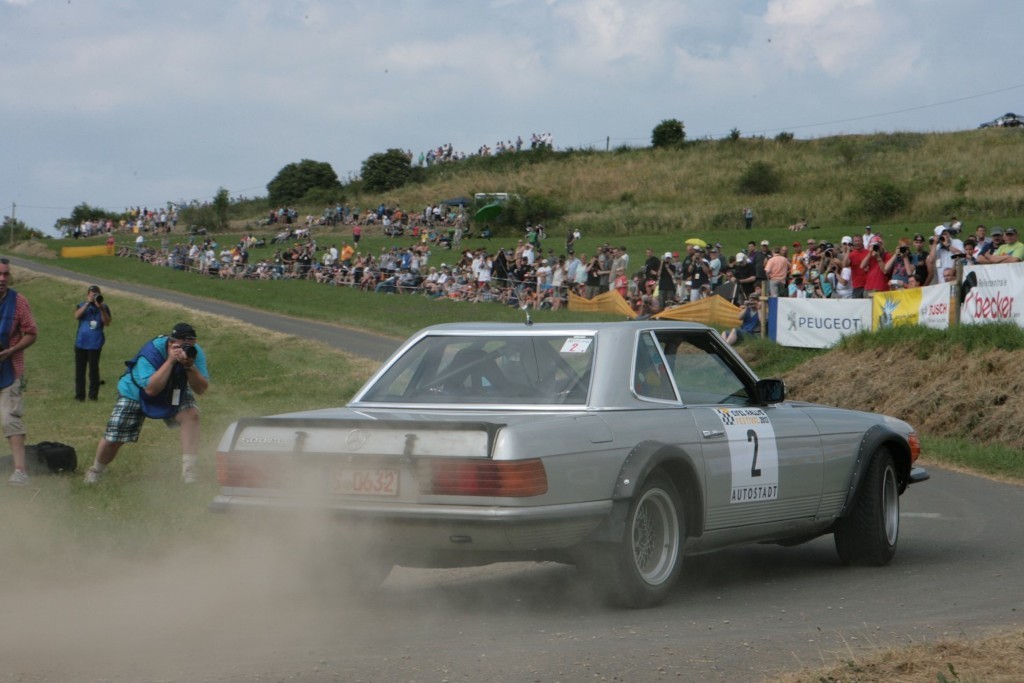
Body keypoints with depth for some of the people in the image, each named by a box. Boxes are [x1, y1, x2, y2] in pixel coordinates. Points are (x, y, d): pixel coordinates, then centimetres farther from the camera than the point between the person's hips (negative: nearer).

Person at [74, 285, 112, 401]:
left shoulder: (104, 307, 3)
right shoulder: (82, 306, 7)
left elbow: (107, 323, -9)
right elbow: (77, 316, -13)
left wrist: (101, 308, -19)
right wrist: (88, 303, -18)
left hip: (95, 344, -2)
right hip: (81, 343, 2)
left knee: (93, 369, -4)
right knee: (79, 369, 4)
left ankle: (93, 395, 4)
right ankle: (79, 395, 9)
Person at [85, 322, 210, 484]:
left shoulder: (195, 352, -23)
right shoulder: (152, 351, -37)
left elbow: (200, 389, -24)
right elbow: (151, 389, -45)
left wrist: (189, 366, -42)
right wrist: (170, 361, -49)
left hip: (174, 394, 3)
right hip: (135, 394, -3)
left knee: (191, 414, -27)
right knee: (112, 439, -3)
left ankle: (189, 470, -23)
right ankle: (96, 470, 30)